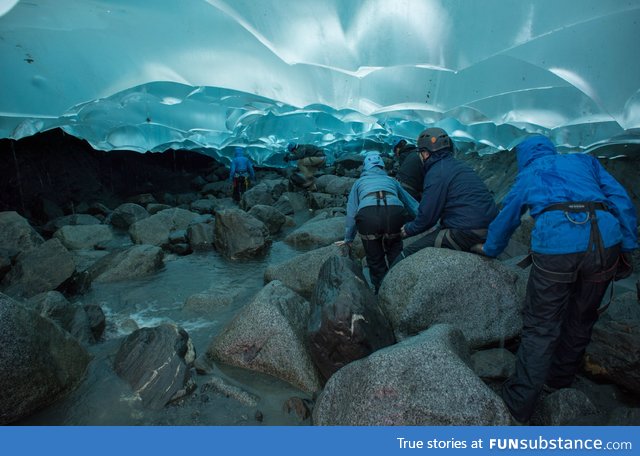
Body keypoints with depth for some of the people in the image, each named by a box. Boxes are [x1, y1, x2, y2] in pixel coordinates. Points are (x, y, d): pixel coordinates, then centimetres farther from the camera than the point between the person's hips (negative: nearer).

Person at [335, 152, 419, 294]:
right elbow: (411, 204, 40)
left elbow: (351, 212, 29)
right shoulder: (391, 180, 35)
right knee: (395, 255, 26)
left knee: (375, 259, 19)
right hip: (394, 212, 1)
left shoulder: (359, 182, 32)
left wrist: (348, 238, 38)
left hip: (367, 215, -1)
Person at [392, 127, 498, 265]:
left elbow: (427, 216, -9)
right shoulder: (458, 165, 18)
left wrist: (409, 229, 8)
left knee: (408, 255, -7)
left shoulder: (436, 174, -10)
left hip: (466, 234, -10)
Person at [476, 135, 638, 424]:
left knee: (540, 327, 7)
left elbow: (505, 219, 34)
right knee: (581, 319, 22)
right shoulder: (584, 160, 28)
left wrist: (490, 249, 50)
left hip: (554, 245, -2)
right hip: (606, 240, 3)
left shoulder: (526, 176, 25)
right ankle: (560, 378, 41)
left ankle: (519, 403, 13)